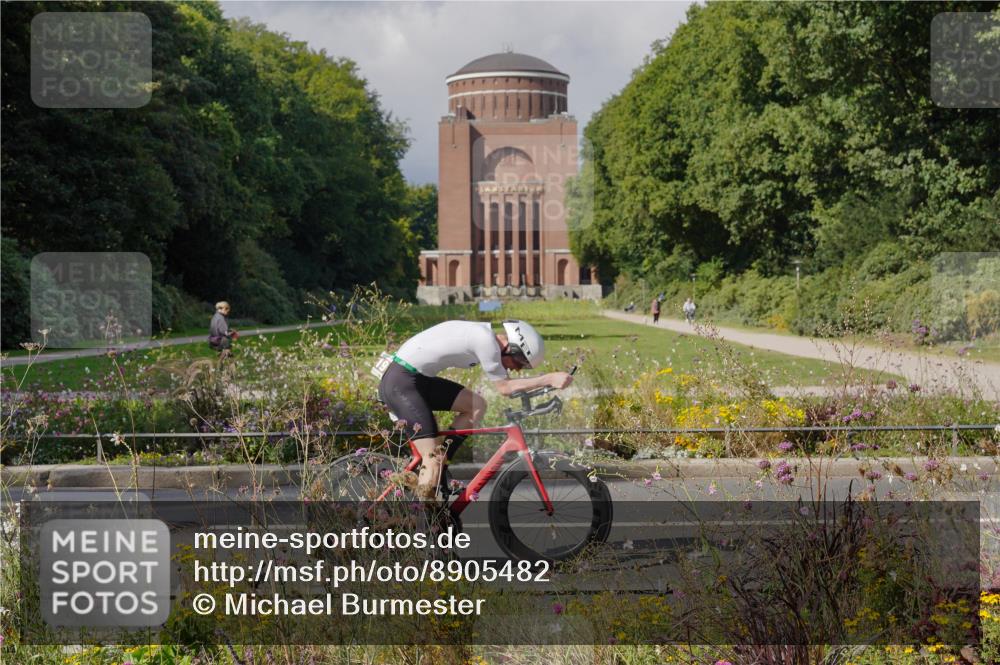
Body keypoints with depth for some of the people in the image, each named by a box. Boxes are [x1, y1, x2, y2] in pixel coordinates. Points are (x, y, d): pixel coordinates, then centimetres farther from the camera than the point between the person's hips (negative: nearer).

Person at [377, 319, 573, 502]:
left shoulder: (483, 333, 11)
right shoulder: (486, 340, -17)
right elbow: (504, 387, -13)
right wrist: (549, 378, -13)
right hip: (400, 383, -10)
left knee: (477, 405, 10)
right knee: (433, 459, -13)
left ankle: (436, 471, 9)